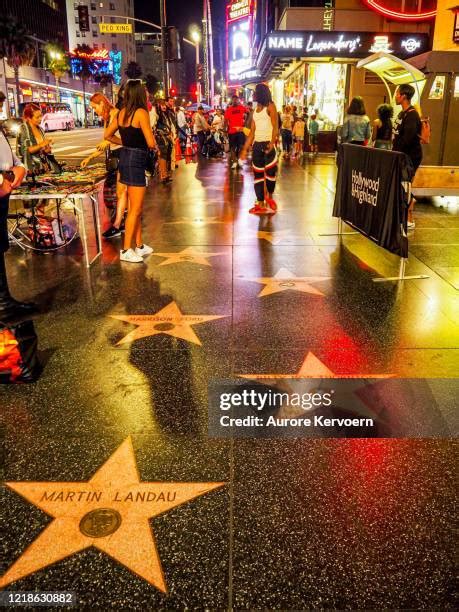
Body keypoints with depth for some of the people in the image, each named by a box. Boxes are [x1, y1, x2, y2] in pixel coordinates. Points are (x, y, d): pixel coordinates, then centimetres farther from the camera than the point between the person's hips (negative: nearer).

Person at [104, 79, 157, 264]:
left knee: (136, 207, 17)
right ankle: (126, 250, 1)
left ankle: (139, 245, 26)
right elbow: (151, 143, -18)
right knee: (135, 209, -2)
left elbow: (107, 135, 17)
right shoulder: (141, 113, -14)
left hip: (125, 157, 9)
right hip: (136, 160, -9)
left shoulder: (121, 113, 9)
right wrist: (154, 144, 5)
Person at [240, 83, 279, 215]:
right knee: (258, 174, 3)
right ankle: (261, 204, 7)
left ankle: (270, 197, 15)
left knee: (270, 171, -7)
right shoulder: (255, 110, 18)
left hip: (268, 143, -6)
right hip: (257, 144, 6)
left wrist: (272, 142, -28)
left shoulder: (270, 106, -1)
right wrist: (245, 149, 14)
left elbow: (275, 126, -12)